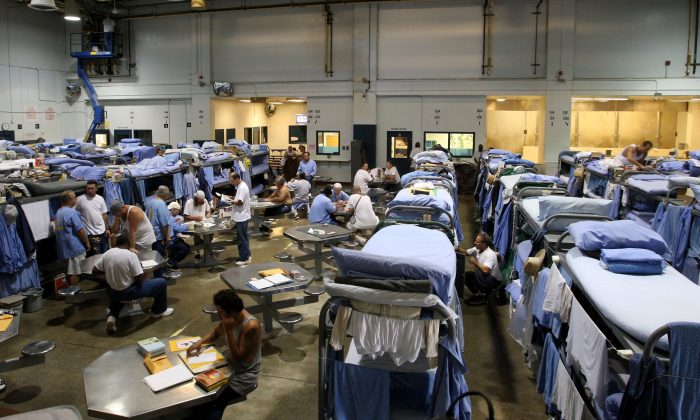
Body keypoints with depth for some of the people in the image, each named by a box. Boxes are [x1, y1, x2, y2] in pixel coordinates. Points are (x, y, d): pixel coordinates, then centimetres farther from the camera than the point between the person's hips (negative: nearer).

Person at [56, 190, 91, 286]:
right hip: (74, 247, -9)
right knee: (74, 272, -3)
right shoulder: (72, 212, -18)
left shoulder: (58, 212, 12)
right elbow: (80, 230, -17)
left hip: (64, 248, 9)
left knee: (70, 271, 15)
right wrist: (87, 243, -5)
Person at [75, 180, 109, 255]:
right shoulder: (80, 199, -9)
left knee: (104, 252, 15)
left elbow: (104, 215, 7)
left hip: (102, 231, 4)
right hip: (89, 233, -4)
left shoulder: (100, 198, 3)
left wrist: (107, 229, 6)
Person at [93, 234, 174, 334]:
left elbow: (94, 270, 2)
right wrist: (139, 267, 2)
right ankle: (159, 311, 26)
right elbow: (140, 279, -18)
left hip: (112, 293, 6)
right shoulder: (131, 255, -19)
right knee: (161, 283, 8)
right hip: (128, 292, -5)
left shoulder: (107, 253, -4)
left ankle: (112, 316, 14)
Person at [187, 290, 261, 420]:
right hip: (227, 365, 8)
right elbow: (215, 334, 12)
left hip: (243, 376, -8)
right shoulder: (230, 317, -7)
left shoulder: (251, 327, -30)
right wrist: (200, 342, -9)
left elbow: (238, 358, -24)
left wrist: (229, 331, -33)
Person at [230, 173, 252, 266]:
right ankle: (247, 255, 26)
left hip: (241, 217, -10)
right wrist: (233, 198, 4)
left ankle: (245, 258, 4)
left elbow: (239, 202, -24)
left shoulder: (242, 188, -20)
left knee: (242, 238, -3)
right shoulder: (241, 186, 12)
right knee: (243, 237, 17)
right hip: (241, 216, 10)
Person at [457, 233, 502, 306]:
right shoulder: (477, 249, -6)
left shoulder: (490, 254, -29)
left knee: (478, 272, -34)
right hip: (482, 277, 8)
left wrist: (475, 262, -27)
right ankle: (478, 293, 7)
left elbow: (485, 270, -43)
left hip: (494, 280, -8)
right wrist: (457, 249, -14)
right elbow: (466, 252, 8)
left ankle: (483, 296, -17)